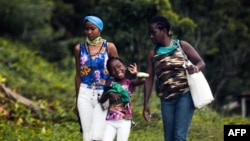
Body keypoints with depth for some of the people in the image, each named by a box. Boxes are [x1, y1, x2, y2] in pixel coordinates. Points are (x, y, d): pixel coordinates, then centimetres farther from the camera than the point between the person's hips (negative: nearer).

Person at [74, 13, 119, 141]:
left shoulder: (109, 47, -1)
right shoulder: (79, 48, 6)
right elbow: (78, 75, 12)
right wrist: (77, 100, 13)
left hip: (104, 95, -2)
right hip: (85, 94, 2)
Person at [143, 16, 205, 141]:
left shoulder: (182, 45, 2)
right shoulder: (152, 53, 8)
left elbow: (201, 63, 2)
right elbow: (149, 79, 6)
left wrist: (195, 68, -22)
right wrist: (146, 104, 0)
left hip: (185, 95, -3)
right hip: (166, 99, 3)